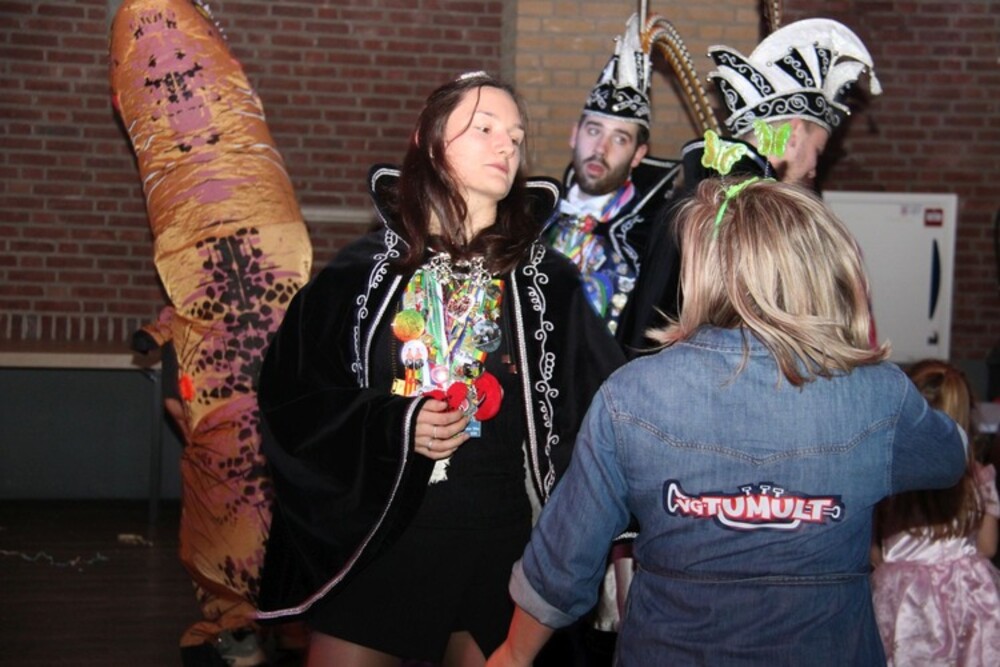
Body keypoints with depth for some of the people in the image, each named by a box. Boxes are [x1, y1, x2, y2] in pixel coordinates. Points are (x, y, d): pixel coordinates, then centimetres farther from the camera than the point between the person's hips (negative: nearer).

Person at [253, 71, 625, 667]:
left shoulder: (549, 282, 4)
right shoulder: (367, 269, 2)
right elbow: (287, 393, 1)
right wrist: (388, 424, -13)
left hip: (501, 549, 1)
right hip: (373, 541, 0)